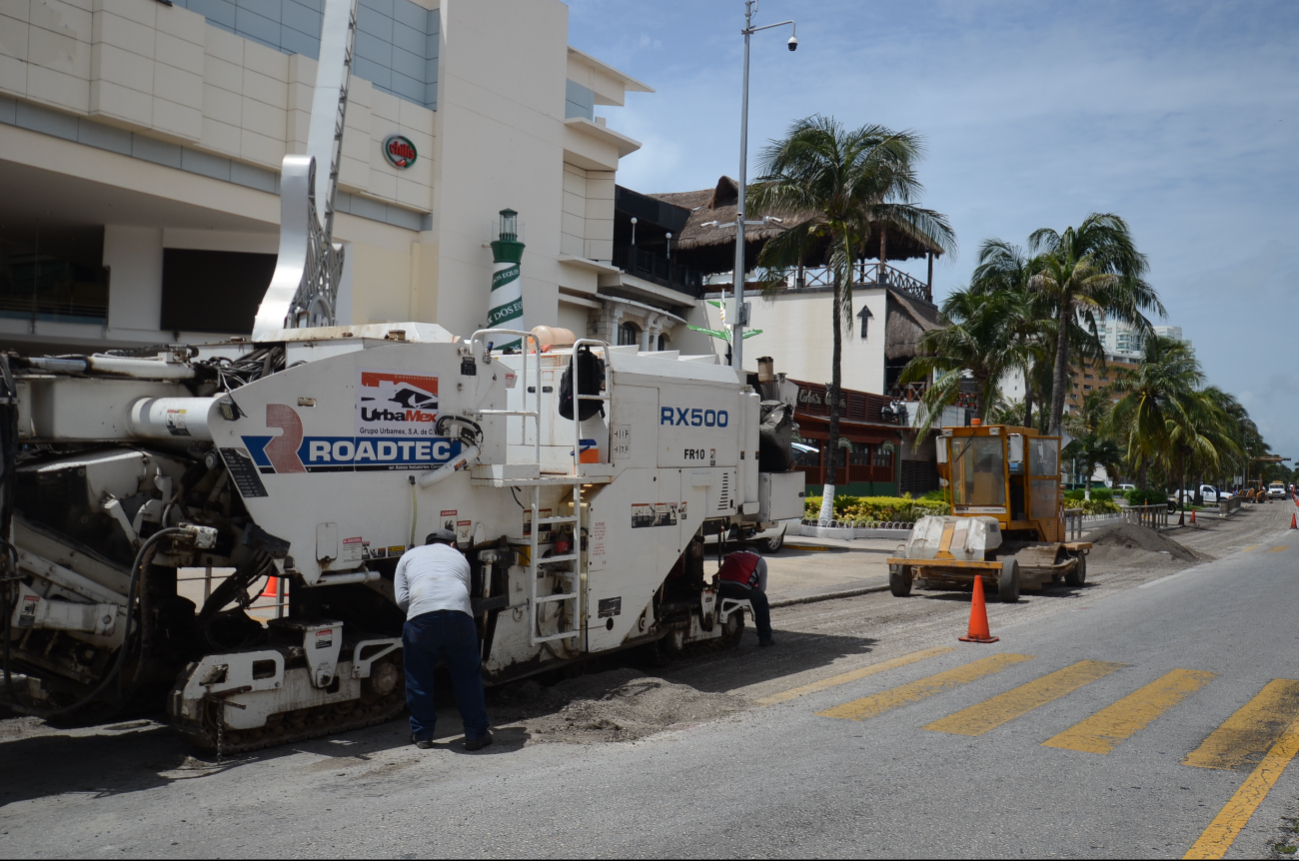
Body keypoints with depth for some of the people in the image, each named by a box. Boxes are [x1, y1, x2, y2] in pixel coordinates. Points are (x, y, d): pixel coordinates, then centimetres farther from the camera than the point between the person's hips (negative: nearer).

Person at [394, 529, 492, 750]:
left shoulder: (409, 556, 27)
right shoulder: (459, 557, 32)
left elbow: (402, 599, 14)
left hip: (421, 616, -1)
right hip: (459, 615, 1)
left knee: (418, 680, 18)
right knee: (468, 678, 15)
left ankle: (422, 734, 26)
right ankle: (476, 734, 20)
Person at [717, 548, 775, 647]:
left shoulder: (730, 556, 36)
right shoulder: (760, 561, 24)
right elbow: (762, 587, 19)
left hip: (721, 590, 4)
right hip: (740, 590, -4)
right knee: (761, 600, 25)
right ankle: (765, 638, 23)